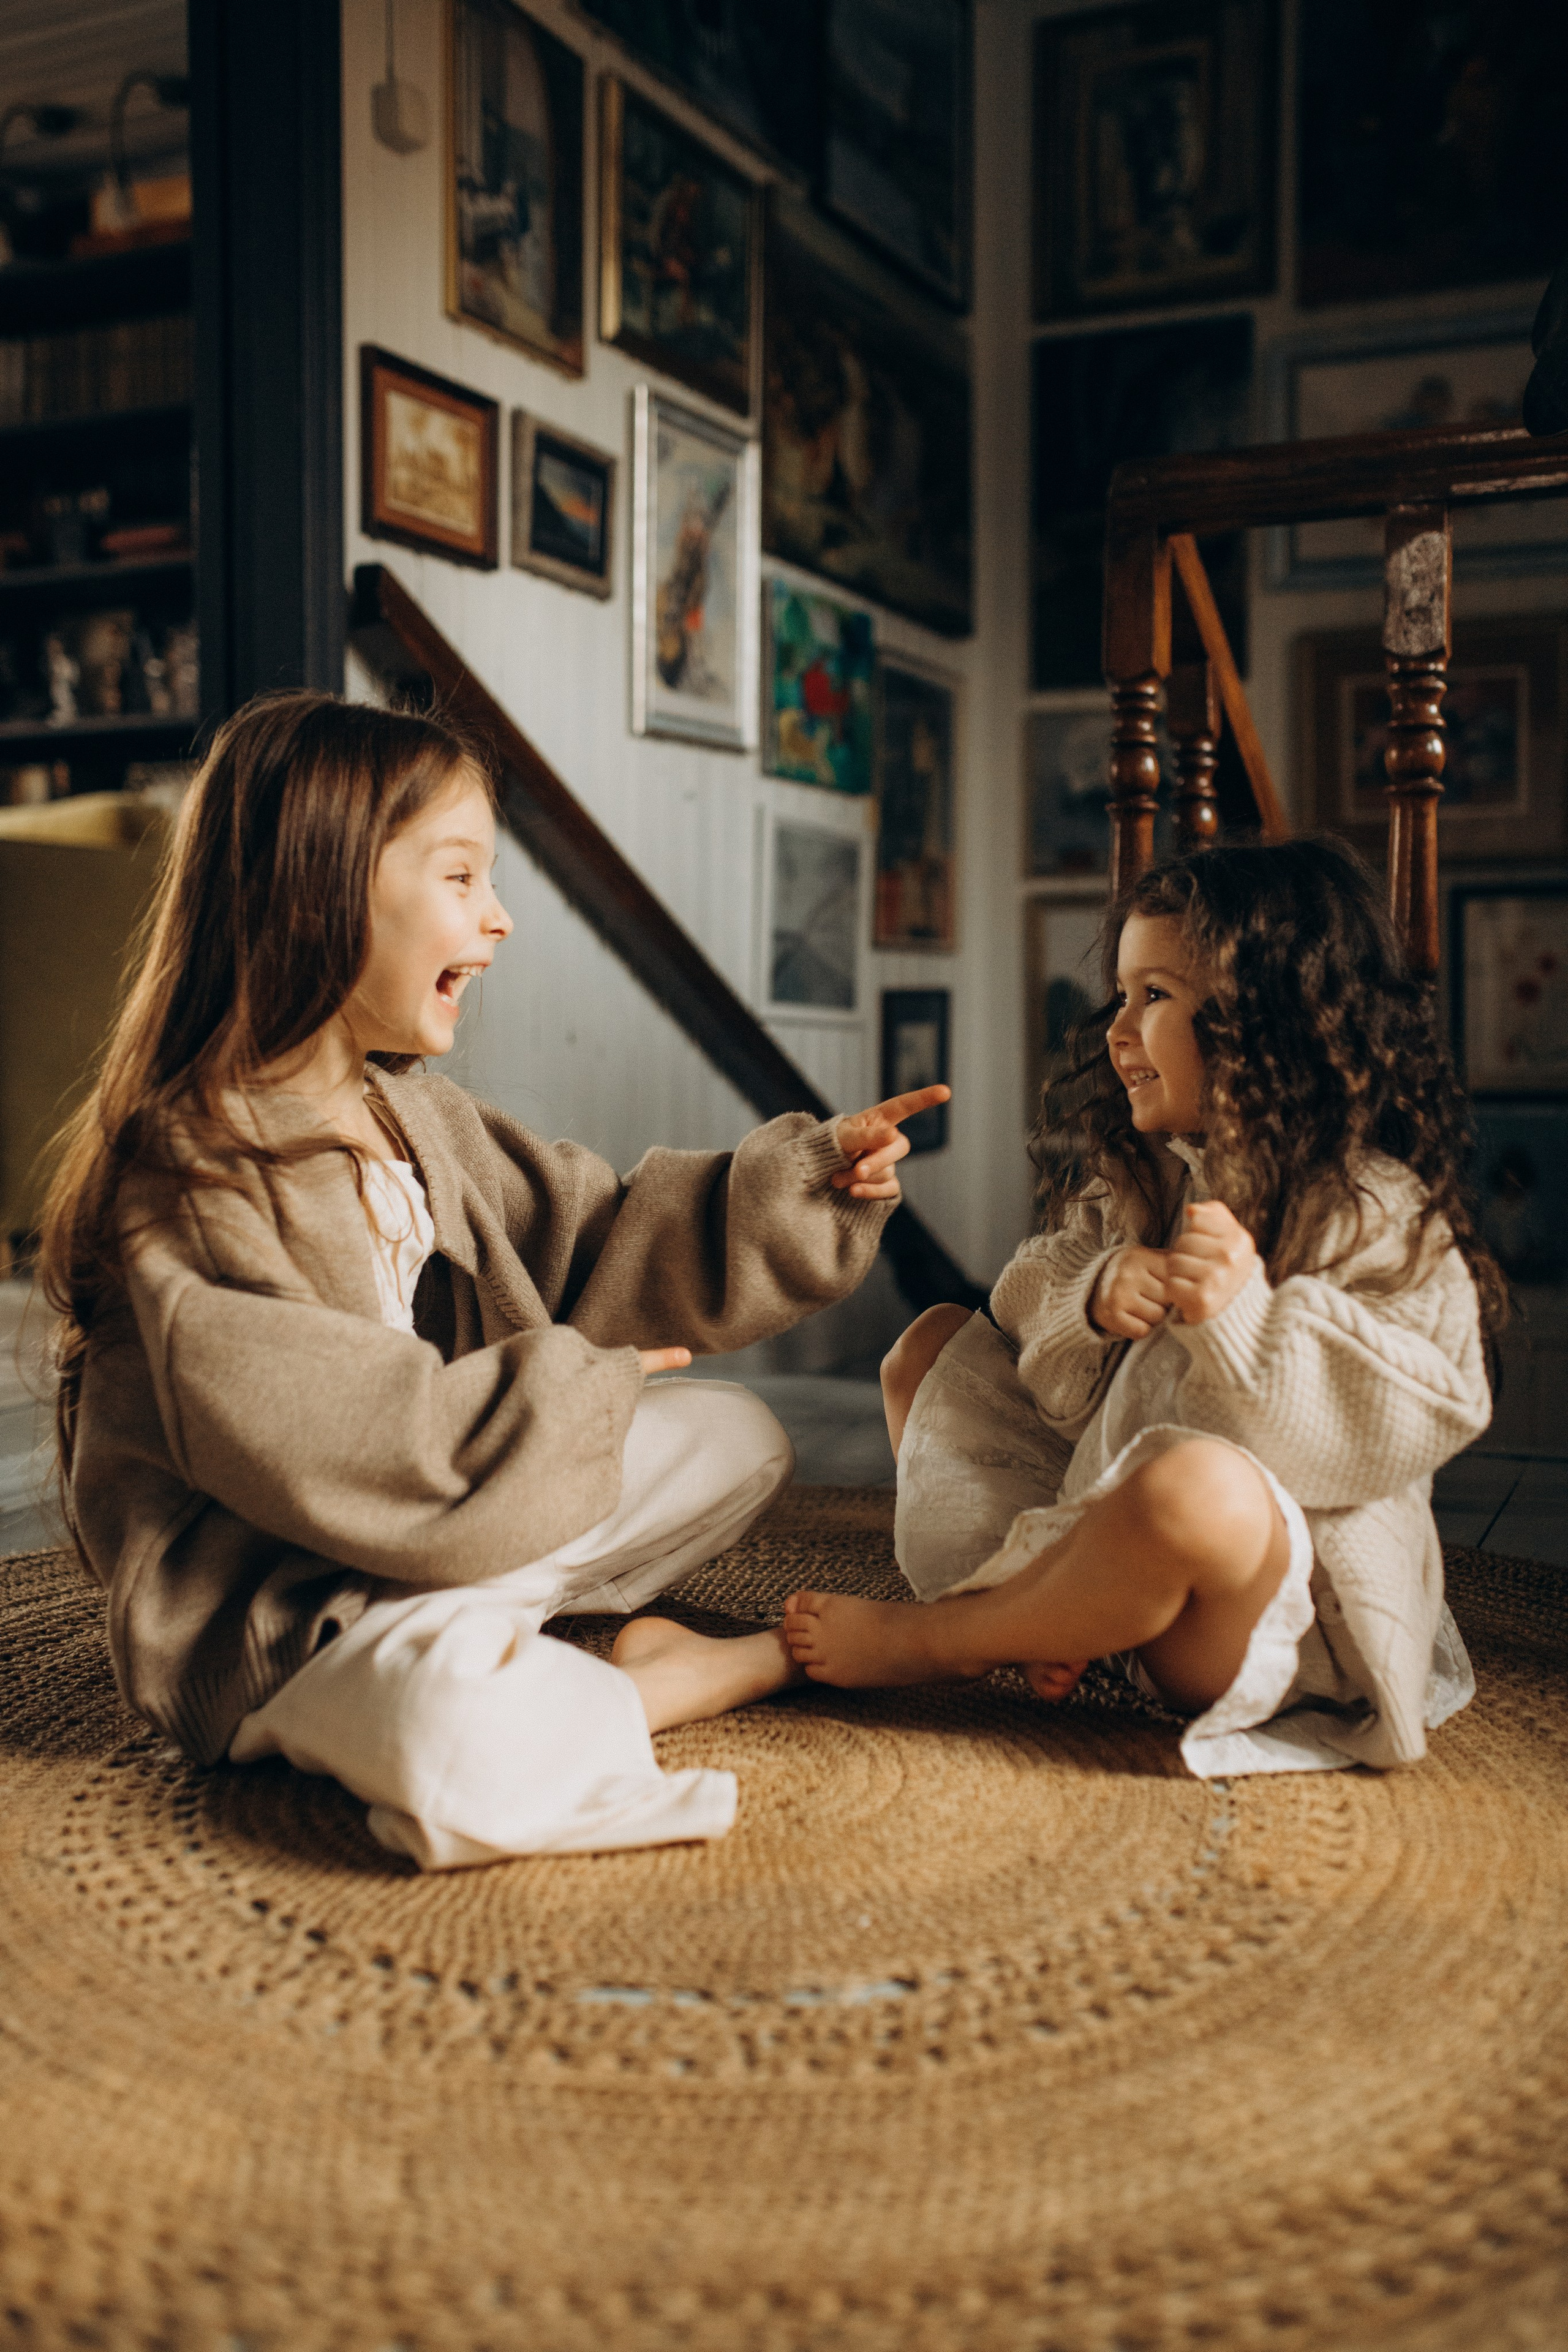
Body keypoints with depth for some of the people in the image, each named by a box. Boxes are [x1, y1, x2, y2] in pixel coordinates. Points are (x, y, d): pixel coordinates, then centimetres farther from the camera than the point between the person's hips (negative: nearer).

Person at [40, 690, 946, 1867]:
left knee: (740, 1436, 13)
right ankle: (759, 1661, -9)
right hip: (269, 1622, -9)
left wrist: (806, 1178, -1)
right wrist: (571, 1391, -17)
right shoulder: (189, 1183, -23)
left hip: (449, 1536, 9)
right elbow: (344, 1452, -28)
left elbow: (598, 1238, 8)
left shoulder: (420, 1117, 7)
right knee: (469, 1741, -40)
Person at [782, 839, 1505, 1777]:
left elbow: (1396, 1426, -23)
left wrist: (1243, 1314, -33)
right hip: (1099, 1509, 8)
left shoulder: (1378, 1218, -13)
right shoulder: (1137, 1179, 10)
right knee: (935, 1344, 13)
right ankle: (1045, 1613, -11)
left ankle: (925, 1640, -14)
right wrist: (1094, 1298, -17)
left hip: (1285, 1603, -8)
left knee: (1194, 1485, -43)